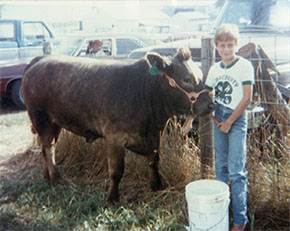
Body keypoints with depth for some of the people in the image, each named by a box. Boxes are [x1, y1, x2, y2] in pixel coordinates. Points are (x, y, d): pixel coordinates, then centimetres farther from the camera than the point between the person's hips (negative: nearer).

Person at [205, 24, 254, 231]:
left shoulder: (244, 66, -9)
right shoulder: (215, 69, 8)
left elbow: (247, 99, -11)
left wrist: (229, 122, -10)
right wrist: (213, 116, -1)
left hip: (237, 120, -6)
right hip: (219, 120, 6)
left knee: (236, 171, -8)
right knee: (220, 166, 14)